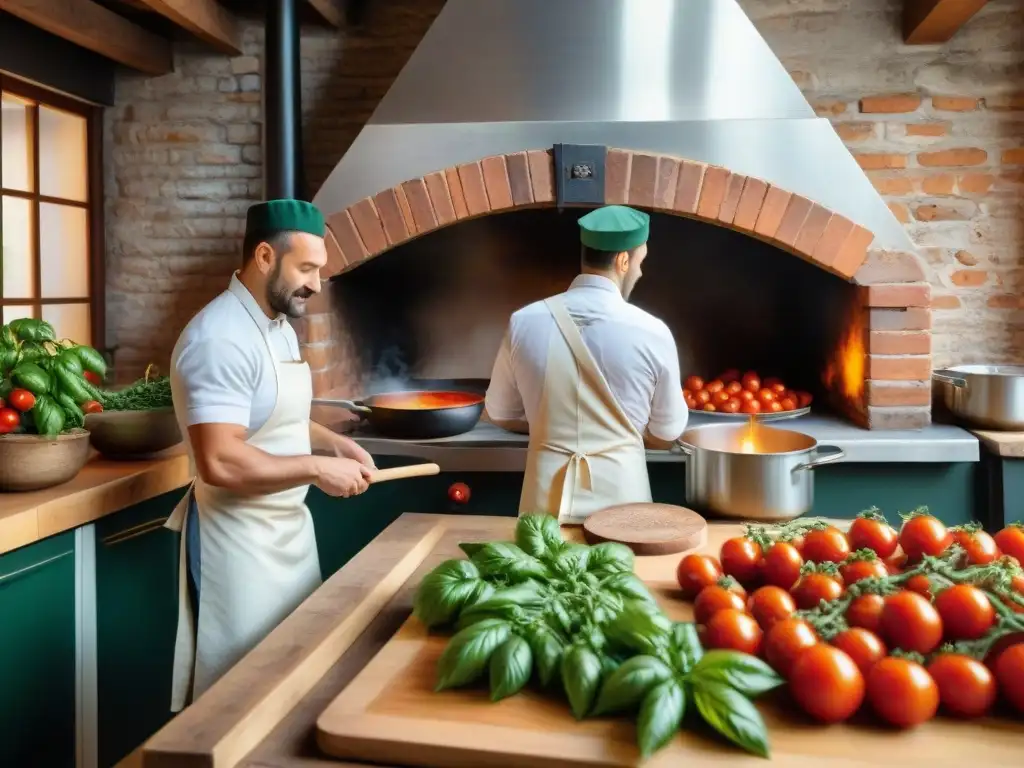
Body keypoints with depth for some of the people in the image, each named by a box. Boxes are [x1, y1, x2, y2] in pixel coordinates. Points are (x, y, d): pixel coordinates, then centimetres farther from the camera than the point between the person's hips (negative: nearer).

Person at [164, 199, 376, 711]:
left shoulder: (280, 327, 8)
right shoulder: (221, 338, -24)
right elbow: (220, 463, -31)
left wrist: (336, 444, 4)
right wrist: (318, 468, -23)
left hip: (289, 525, 9)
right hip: (240, 538, -9)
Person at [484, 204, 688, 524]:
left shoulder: (525, 323, -6)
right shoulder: (651, 333, -10)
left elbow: (501, 413, 6)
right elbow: (667, 434, 2)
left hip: (548, 495, 2)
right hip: (618, 493, -1)